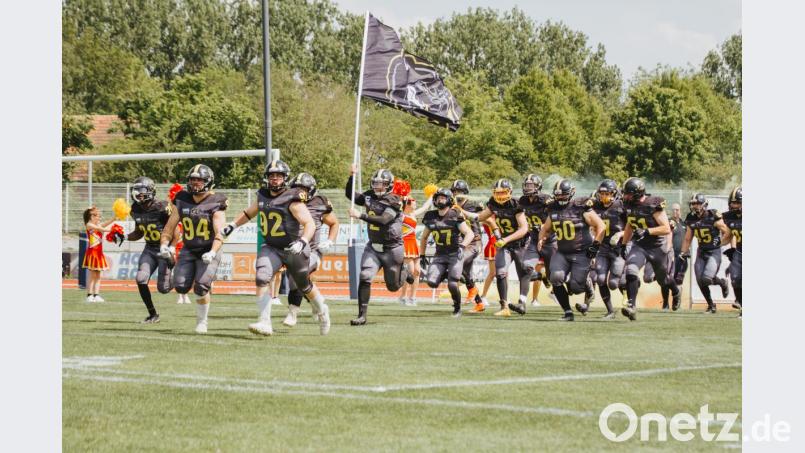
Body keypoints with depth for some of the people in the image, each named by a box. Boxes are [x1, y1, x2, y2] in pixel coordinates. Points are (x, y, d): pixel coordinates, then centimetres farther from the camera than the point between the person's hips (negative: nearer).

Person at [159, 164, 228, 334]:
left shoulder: (215, 204, -12)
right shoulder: (182, 200, 2)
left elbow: (219, 233, -21)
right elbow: (170, 226, 5)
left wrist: (213, 253, -36)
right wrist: (164, 245, -11)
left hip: (208, 251, -4)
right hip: (188, 250, 4)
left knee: (201, 288, -19)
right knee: (181, 286, -10)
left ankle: (202, 321, 4)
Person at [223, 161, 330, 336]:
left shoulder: (292, 200, -18)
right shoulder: (263, 196, 2)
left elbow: (310, 224, -24)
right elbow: (249, 213, 23)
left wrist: (302, 241, -39)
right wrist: (232, 225, 17)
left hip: (293, 249, -5)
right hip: (272, 248, 5)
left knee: (304, 286, 14)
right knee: (261, 279, -18)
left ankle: (322, 311, 43)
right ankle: (264, 323, -17)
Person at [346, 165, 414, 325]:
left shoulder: (393, 202, -16)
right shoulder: (370, 197, 1)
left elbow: (383, 221, -30)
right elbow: (349, 194, 11)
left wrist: (360, 215, -36)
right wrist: (352, 176, -6)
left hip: (391, 249, -4)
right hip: (373, 247, 4)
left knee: (393, 286, 10)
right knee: (364, 278, -16)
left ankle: (404, 272, 45)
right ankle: (362, 315, -12)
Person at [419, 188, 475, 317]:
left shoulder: (455, 216, -10)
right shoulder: (431, 217, 4)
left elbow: (470, 233, -15)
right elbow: (424, 237, 18)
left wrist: (462, 246, -31)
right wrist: (422, 256, 15)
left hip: (455, 254, -4)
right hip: (440, 255, 4)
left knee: (452, 285, -15)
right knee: (431, 282, -14)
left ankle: (457, 308, 11)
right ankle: (446, 273, 19)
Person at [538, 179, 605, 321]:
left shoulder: (581, 208, -10)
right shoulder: (554, 210, 7)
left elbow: (600, 226, -6)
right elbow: (546, 229, 23)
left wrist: (595, 245, -10)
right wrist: (542, 240, 4)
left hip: (581, 253, -5)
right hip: (562, 252, 5)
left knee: (575, 287, -13)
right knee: (556, 277, -21)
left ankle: (588, 285, 27)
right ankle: (567, 312, -6)